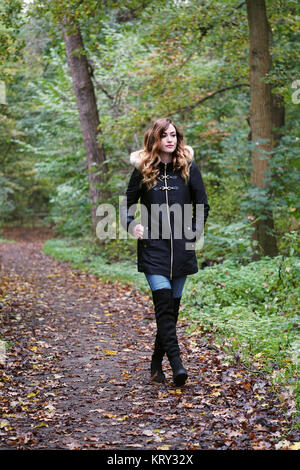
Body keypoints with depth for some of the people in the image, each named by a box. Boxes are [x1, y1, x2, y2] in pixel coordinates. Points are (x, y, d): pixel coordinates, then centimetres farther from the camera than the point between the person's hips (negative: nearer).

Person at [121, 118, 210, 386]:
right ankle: (177, 364, -18)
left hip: (181, 247, 2)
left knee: (172, 307, 6)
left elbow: (203, 205, 13)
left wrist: (196, 230, 1)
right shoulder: (143, 169, 4)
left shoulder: (188, 167, 6)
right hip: (153, 246, -2)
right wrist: (132, 226, -4)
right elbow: (128, 203, 13)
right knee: (164, 303, -15)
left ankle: (157, 363, 19)